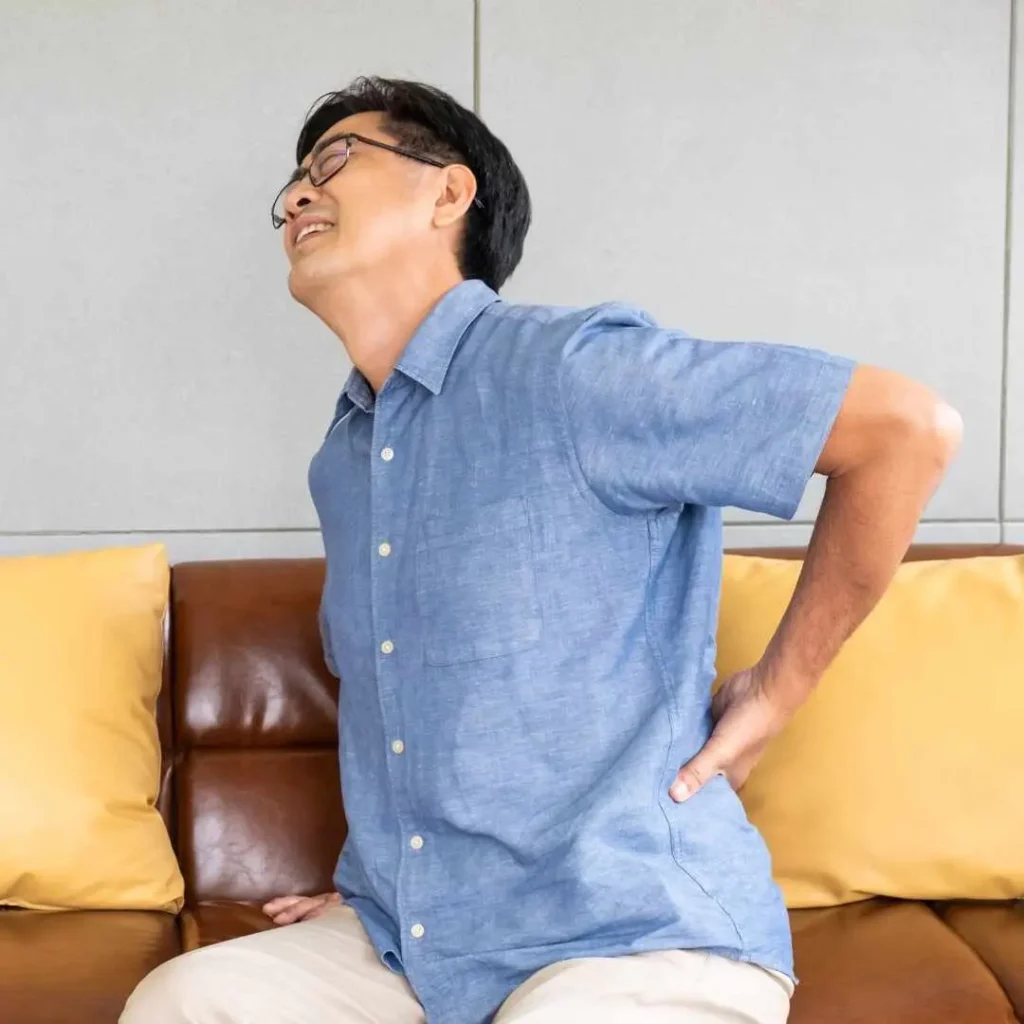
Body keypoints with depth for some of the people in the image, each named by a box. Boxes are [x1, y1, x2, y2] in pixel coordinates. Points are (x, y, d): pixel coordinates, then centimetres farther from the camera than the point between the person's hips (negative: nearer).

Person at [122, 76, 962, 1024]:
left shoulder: (571, 369, -14)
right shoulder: (340, 463, 13)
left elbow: (910, 428, -18)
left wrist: (776, 691, -11)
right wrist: (380, 881, 17)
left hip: (640, 943, -6)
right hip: (401, 939, 7)